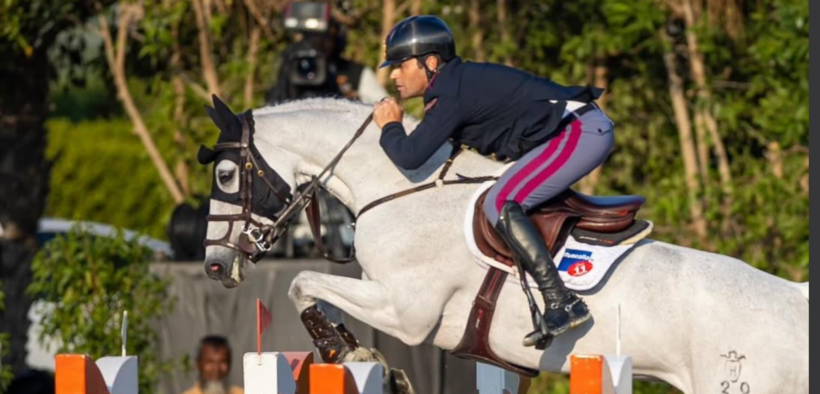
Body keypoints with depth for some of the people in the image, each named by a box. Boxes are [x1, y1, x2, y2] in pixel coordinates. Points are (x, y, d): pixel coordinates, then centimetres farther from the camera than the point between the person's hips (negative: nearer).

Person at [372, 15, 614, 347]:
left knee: (501, 204, -19)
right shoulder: (460, 82, 15)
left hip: (581, 131, -11)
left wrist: (389, 127, 0)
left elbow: (410, 157, -20)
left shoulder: (452, 94, -14)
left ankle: (561, 303, -26)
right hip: (582, 130, 11)